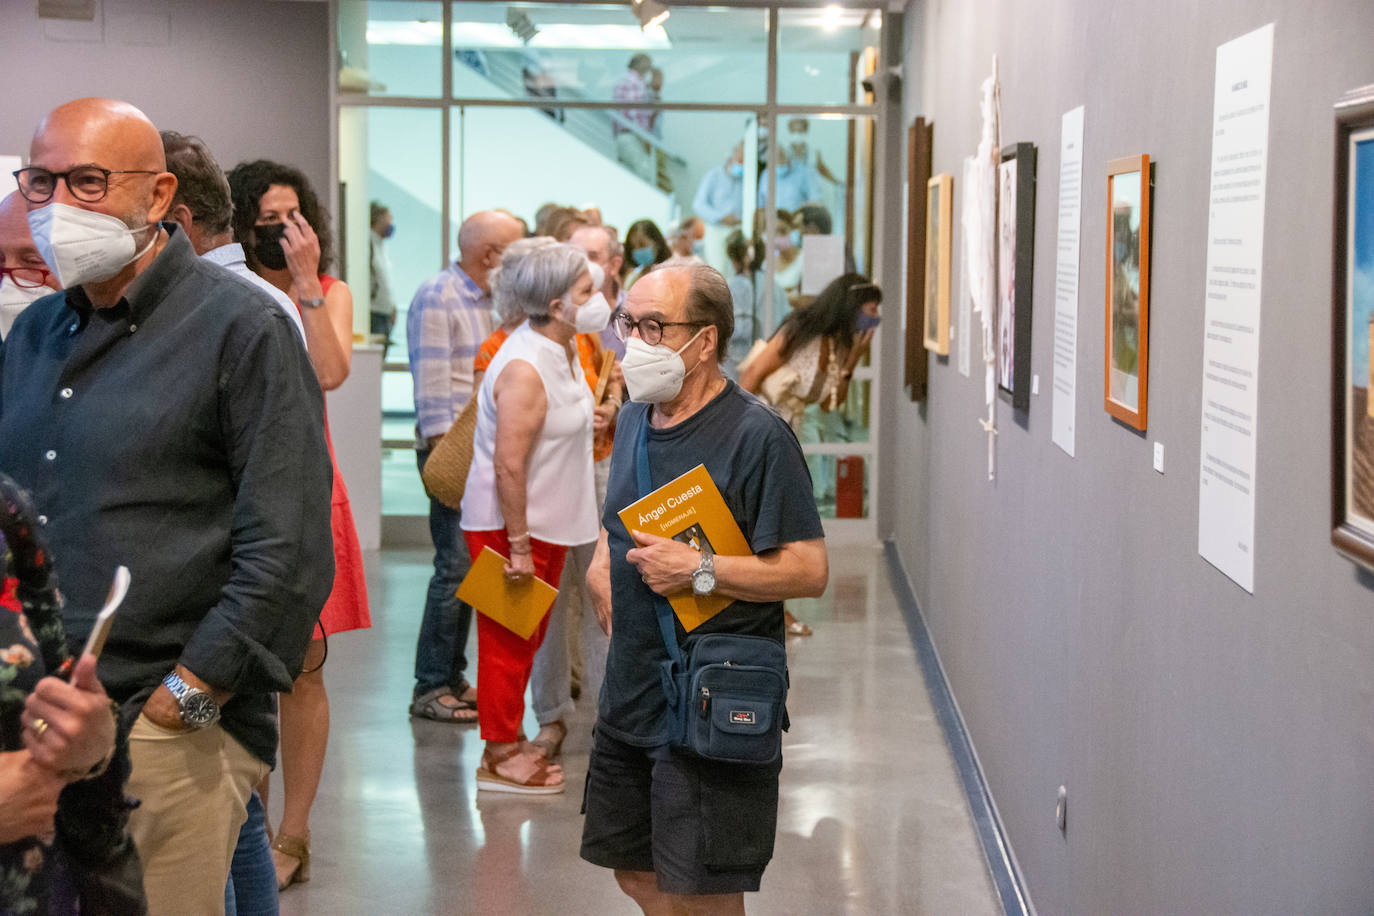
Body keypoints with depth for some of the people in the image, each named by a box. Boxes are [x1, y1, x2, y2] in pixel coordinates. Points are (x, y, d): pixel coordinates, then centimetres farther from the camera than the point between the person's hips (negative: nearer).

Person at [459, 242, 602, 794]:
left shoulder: (563, 349, 6)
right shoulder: (524, 370, -25)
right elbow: (507, 466, -27)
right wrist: (517, 546, -25)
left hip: (546, 521, 10)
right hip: (508, 524, -10)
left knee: (528, 637, 18)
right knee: (508, 641, 1)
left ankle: (510, 742, 30)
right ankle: (498, 759, 12)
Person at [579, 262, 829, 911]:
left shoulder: (756, 434, -15)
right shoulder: (634, 419, 10)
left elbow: (810, 570, -18)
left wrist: (699, 570, -22)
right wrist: (600, 564, 7)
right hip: (632, 694, 8)